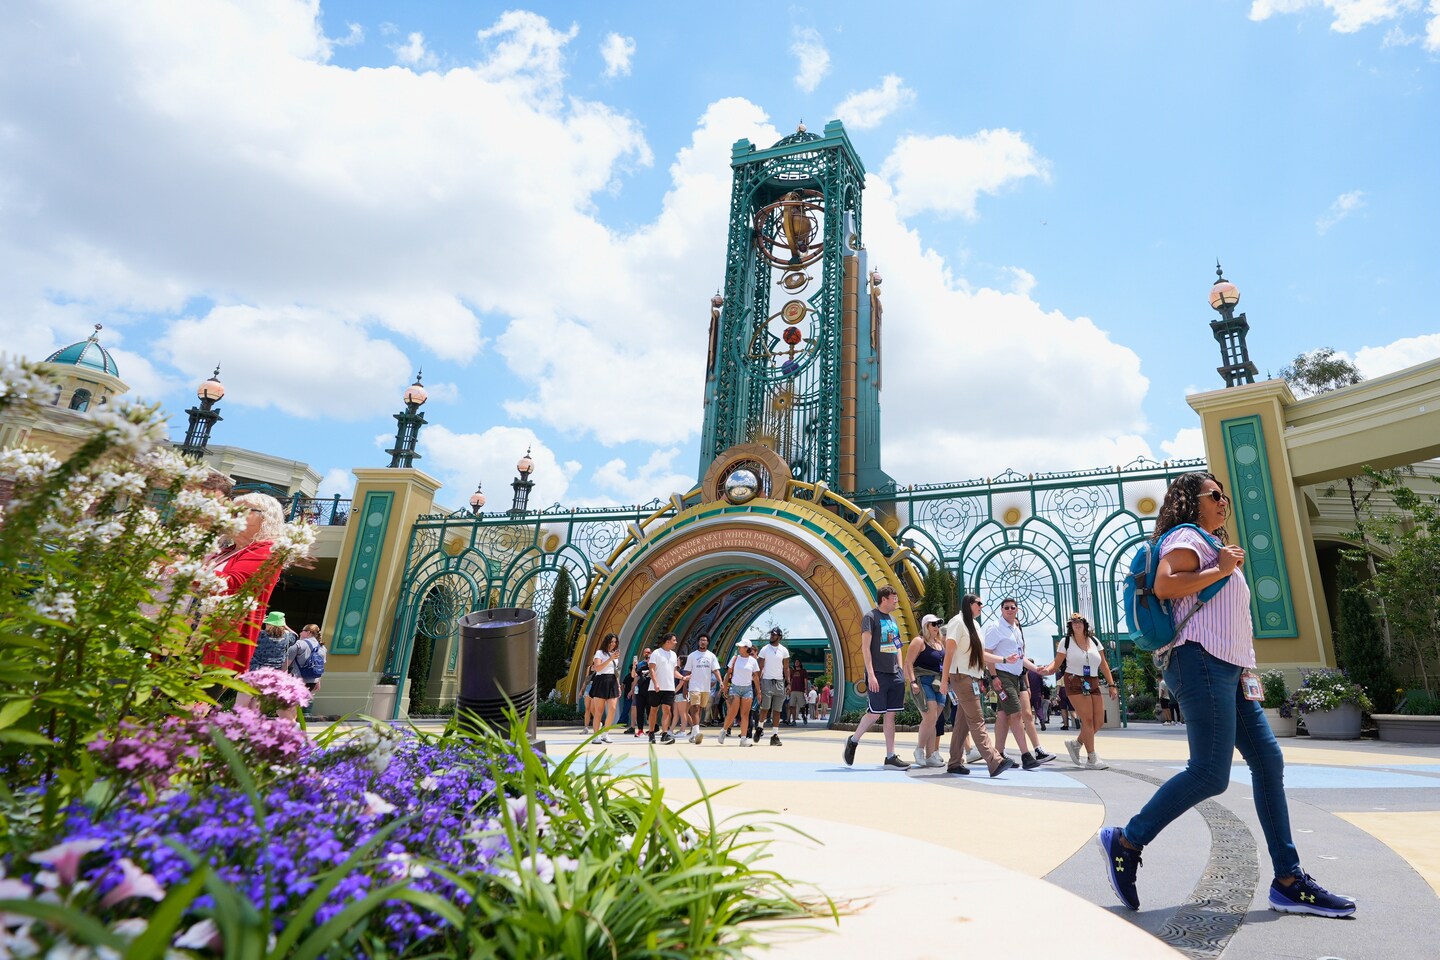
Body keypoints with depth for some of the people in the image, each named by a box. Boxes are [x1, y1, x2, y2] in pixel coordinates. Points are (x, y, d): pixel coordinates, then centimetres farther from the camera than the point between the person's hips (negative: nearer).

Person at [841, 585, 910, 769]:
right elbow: (865, 647, -12)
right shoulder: (870, 617, -7)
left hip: (895, 674, 7)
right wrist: (870, 674, -18)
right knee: (875, 713, -6)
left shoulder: (892, 619, 16)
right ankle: (853, 741, 17)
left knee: (890, 714, 6)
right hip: (878, 674, -7)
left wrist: (901, 669, 11)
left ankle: (890, 757, 9)